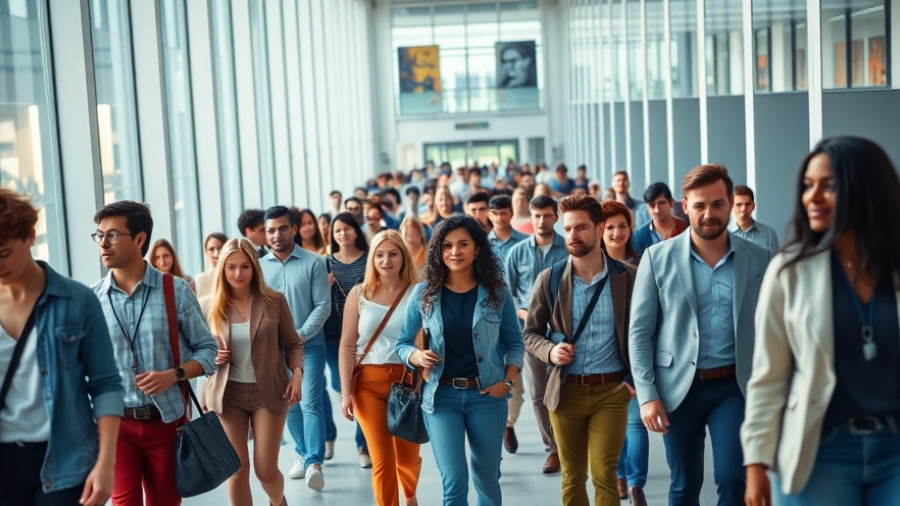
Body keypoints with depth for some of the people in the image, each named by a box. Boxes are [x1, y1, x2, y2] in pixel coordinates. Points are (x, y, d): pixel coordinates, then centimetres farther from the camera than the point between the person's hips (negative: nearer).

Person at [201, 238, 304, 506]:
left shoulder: (274, 301, -3)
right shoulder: (211, 305, -1)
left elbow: (293, 344, 4)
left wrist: (297, 374, -12)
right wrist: (212, 357, -12)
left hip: (268, 392, -1)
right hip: (227, 394, 1)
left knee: (266, 470, 4)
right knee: (236, 471, 2)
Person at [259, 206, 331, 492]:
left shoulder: (313, 263, -3)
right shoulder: (259, 267, 4)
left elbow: (323, 306, -6)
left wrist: (300, 335, -15)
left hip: (309, 344, -3)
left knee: (310, 403, -13)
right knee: (289, 404, 12)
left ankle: (315, 463, -17)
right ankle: (303, 454, 26)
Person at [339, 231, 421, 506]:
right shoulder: (359, 294, 2)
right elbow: (347, 346, 3)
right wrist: (346, 391, -4)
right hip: (369, 382, 0)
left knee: (407, 456, 12)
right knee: (382, 460, -4)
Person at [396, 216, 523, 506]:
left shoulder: (497, 293, 0)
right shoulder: (423, 293, -1)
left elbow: (514, 343, 7)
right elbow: (402, 344, 5)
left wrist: (508, 381, -8)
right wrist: (417, 357, -16)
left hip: (486, 395, 1)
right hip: (441, 396, -1)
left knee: (487, 479, 13)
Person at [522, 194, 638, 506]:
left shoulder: (628, 277, -3)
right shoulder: (549, 279, -1)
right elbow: (530, 332, 8)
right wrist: (550, 351, -12)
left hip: (611, 389, -1)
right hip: (566, 390, 2)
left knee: (604, 475, -2)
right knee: (572, 478, 12)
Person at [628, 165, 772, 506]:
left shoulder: (759, 259, 1)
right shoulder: (658, 258, -2)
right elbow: (640, 332, -2)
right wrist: (647, 394, -8)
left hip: (736, 387, 0)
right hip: (679, 386, 0)